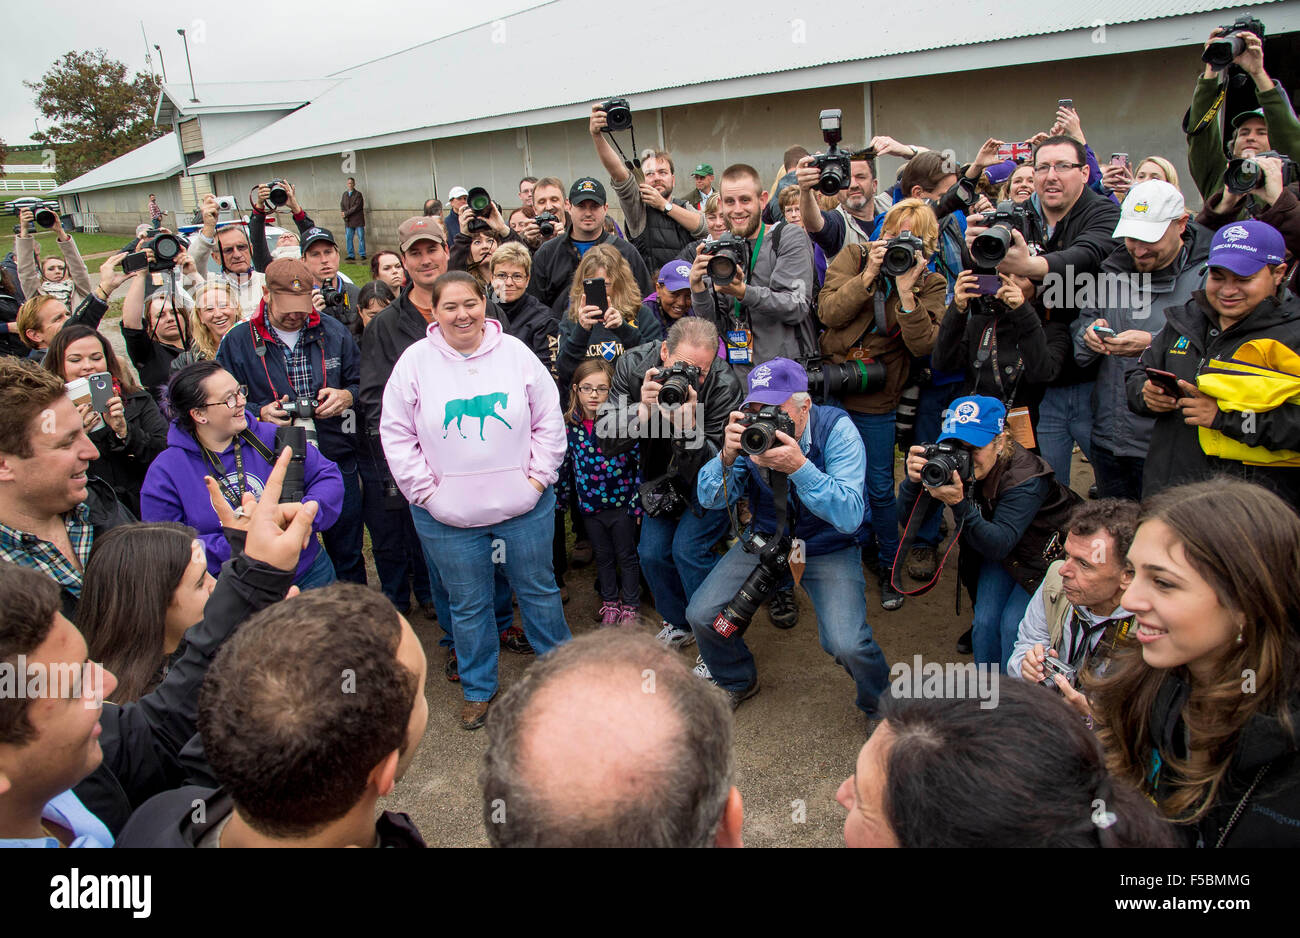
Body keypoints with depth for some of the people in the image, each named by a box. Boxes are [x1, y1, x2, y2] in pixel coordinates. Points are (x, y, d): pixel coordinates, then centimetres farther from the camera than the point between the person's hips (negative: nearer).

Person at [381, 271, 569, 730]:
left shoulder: (515, 352, -1)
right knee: (468, 604, 13)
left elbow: (549, 420, 3)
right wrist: (426, 491, -6)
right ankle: (478, 689, 34)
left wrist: (538, 477, -3)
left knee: (539, 589, 16)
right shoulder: (416, 360, -4)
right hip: (449, 517, 0)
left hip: (524, 506, 1)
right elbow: (396, 434, -1)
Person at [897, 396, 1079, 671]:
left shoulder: (1027, 478, -34)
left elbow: (999, 545, -40)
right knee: (985, 623, -3)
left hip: (1046, 555, -4)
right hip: (995, 549, 5)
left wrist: (959, 504, -54)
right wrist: (913, 481, -42)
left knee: (1014, 625, -14)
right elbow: (908, 515, -20)